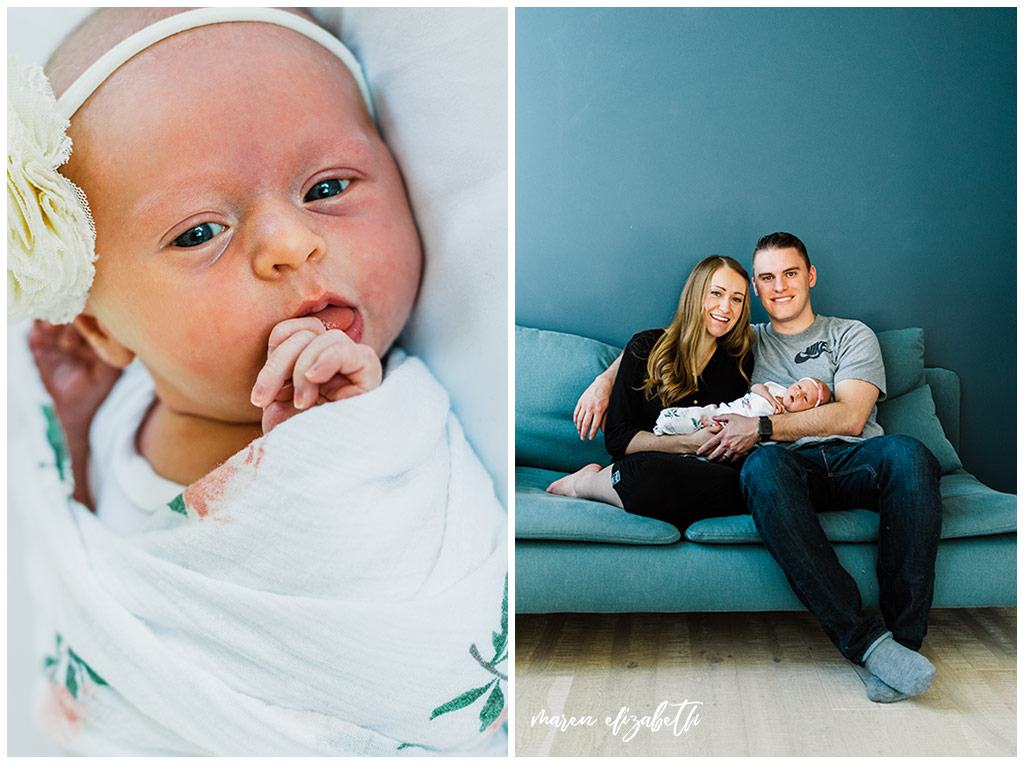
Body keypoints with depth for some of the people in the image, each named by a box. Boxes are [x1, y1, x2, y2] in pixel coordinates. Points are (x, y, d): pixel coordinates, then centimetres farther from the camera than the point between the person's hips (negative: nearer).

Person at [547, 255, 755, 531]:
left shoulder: (741, 362, 12)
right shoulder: (647, 347, 3)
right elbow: (617, 438, -2)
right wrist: (689, 444, -13)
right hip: (643, 464, -3)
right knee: (648, 473, -43)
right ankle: (583, 481, -8)